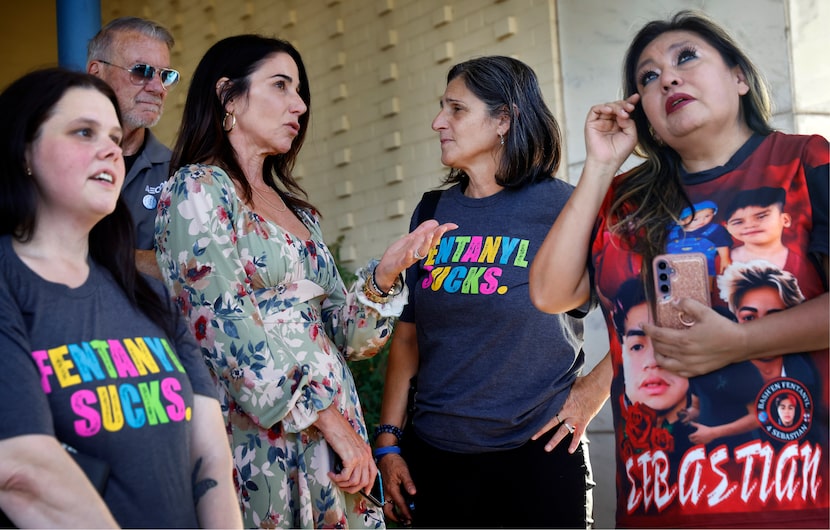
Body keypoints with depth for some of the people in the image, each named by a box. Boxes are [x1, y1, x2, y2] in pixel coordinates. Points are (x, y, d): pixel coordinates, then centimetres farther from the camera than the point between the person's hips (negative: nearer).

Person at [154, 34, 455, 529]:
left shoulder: (294, 206, 17)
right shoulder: (200, 189, -5)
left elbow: (341, 334, 13)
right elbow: (228, 327, -16)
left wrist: (385, 273, -5)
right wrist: (331, 419, -17)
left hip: (334, 438, 7)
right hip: (263, 442, -7)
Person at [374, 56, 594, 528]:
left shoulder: (562, 206, -7)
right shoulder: (431, 214, 8)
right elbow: (408, 334, 9)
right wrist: (389, 441, 6)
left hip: (536, 455, -4)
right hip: (434, 458, 4)